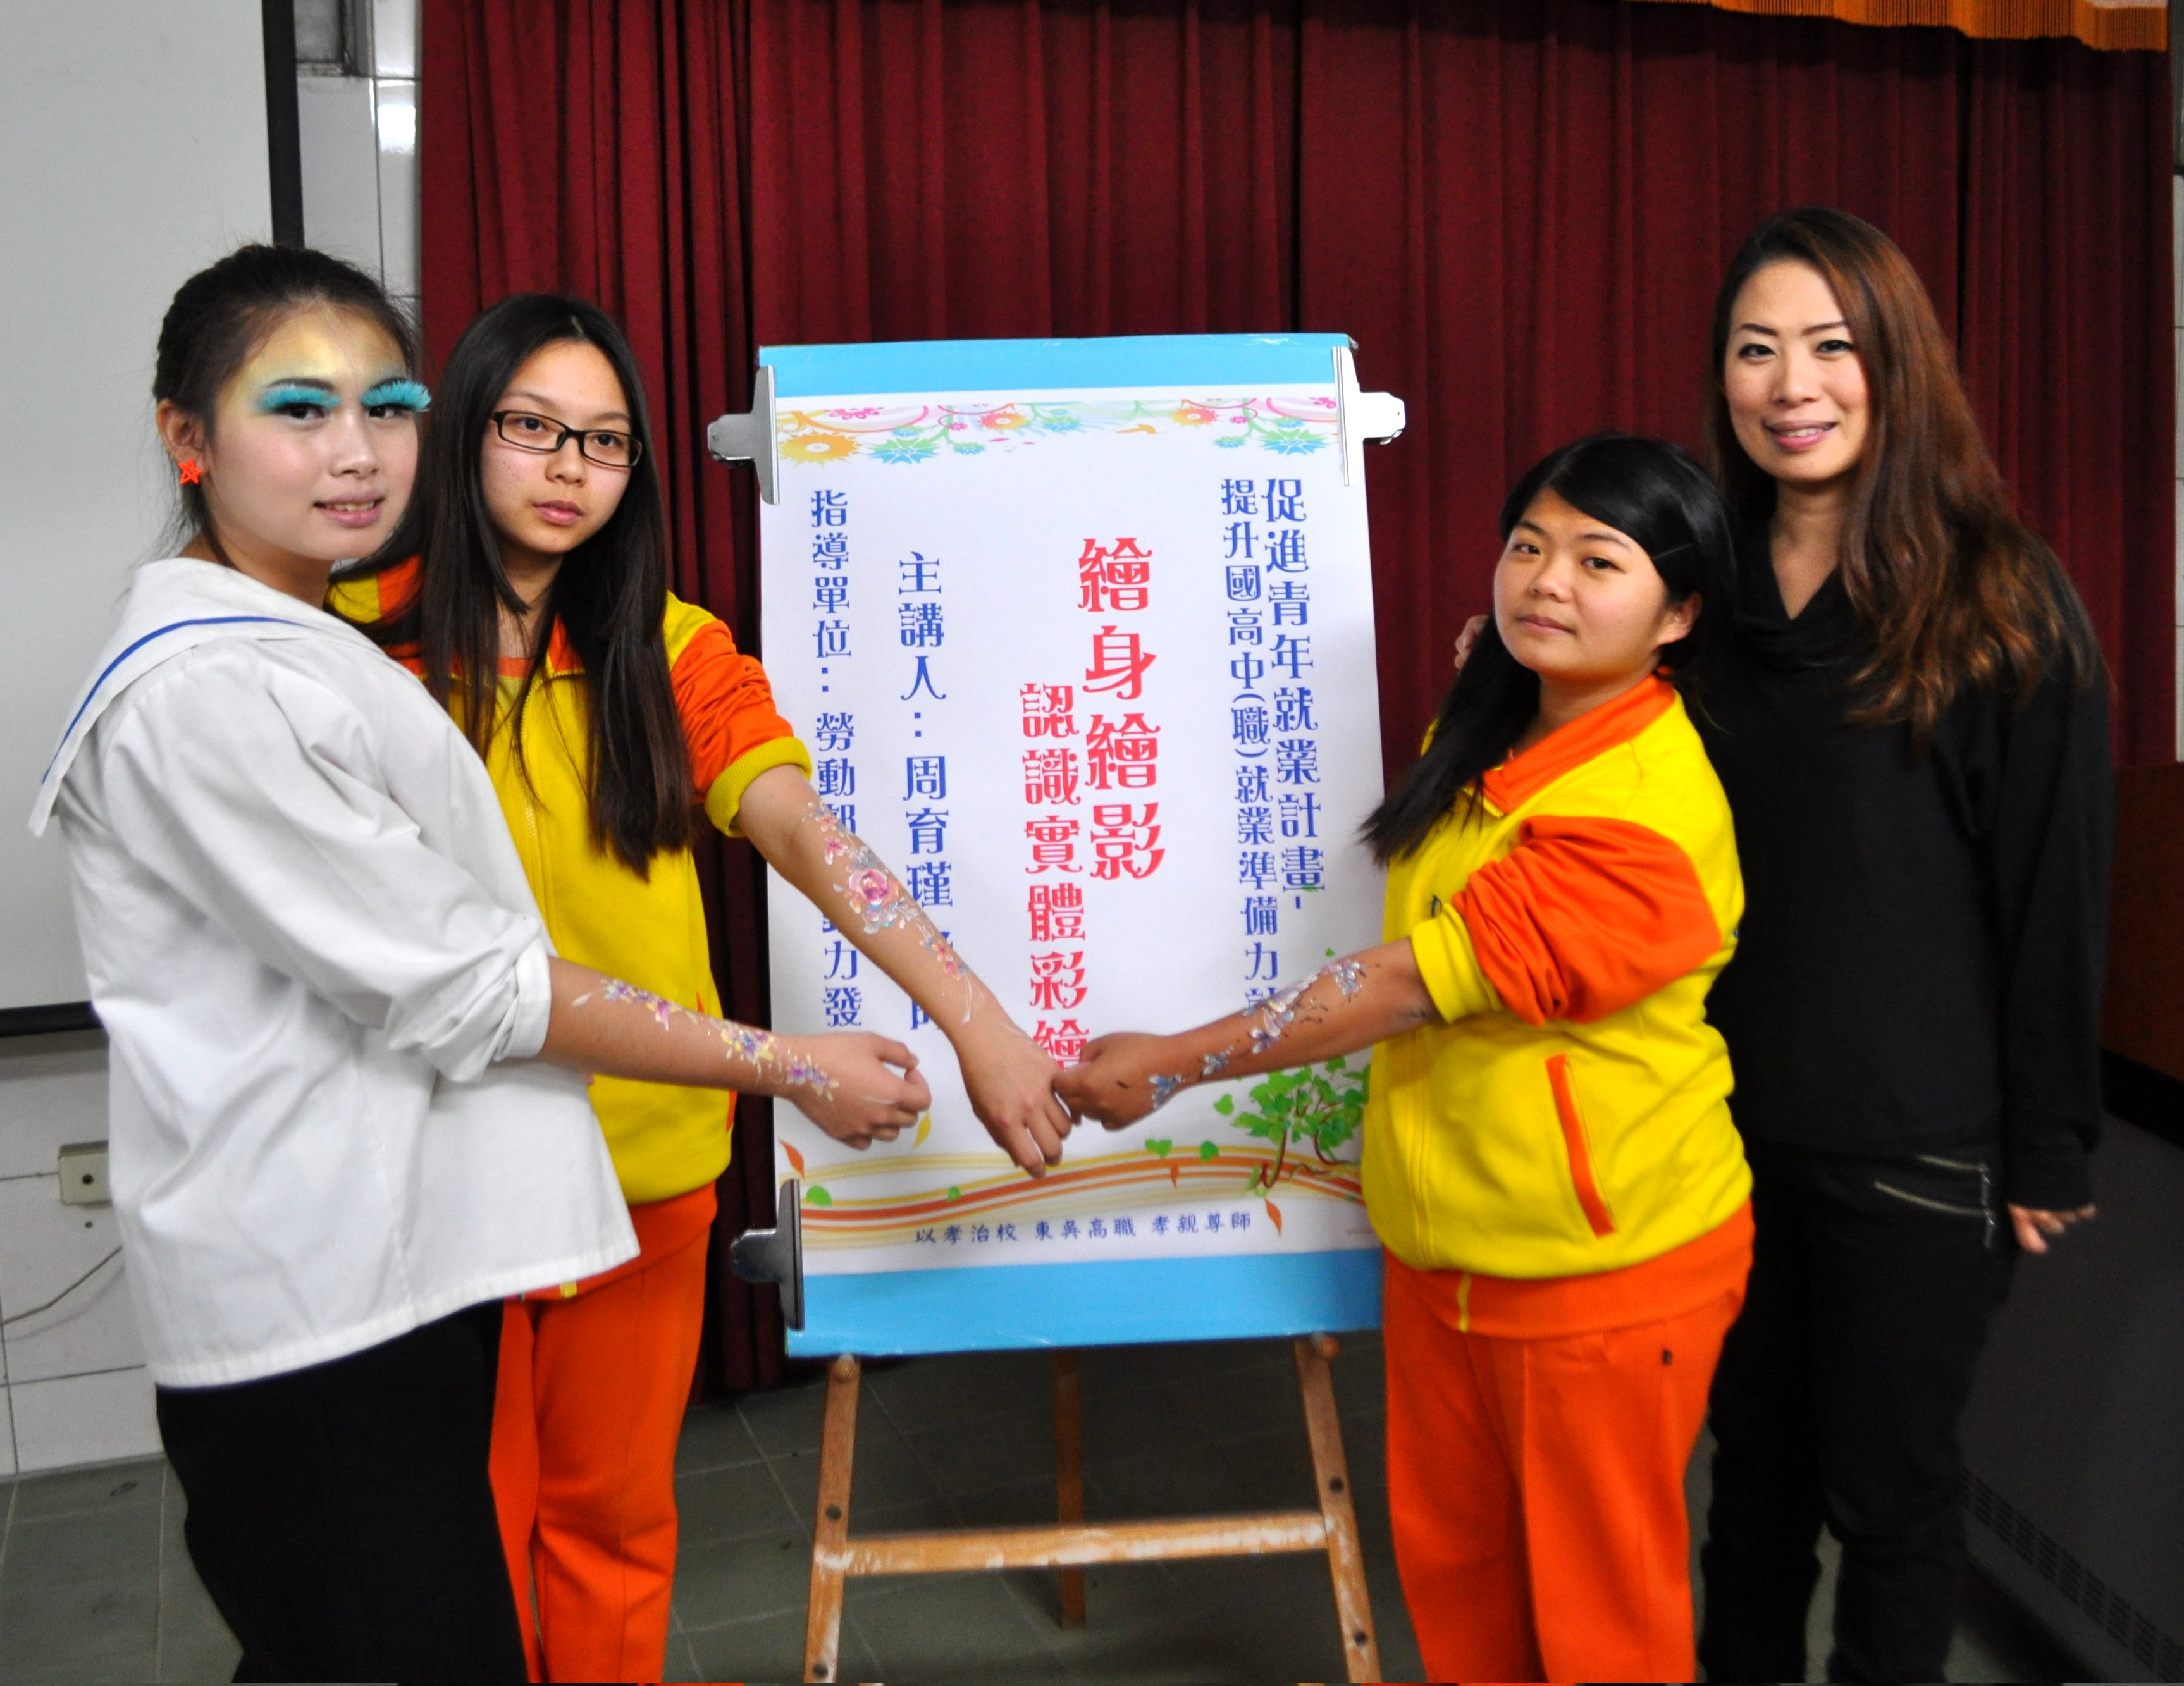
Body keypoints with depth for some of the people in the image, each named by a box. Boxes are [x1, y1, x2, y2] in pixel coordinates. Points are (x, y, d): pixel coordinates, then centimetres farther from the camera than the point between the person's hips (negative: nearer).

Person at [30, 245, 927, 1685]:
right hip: (319, 1322, -10)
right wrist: (789, 1067, -14)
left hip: (401, 1269, 10)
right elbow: (461, 987, -19)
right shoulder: (204, 696, -18)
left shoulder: (295, 649, 15)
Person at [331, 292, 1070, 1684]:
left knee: (615, 1513, 17)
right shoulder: (361, 639, -5)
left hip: (645, 1164, 2)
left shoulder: (669, 651, 0)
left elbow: (809, 839, -13)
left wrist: (976, 1018, -27)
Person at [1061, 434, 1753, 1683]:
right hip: (1442, 1249, 8)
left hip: (1604, 1276, -8)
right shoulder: (1484, 737, 4)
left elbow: (1407, 983, -25)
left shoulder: (1646, 815, -26)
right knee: (1451, 1565, 22)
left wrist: (1171, 1066, -19)